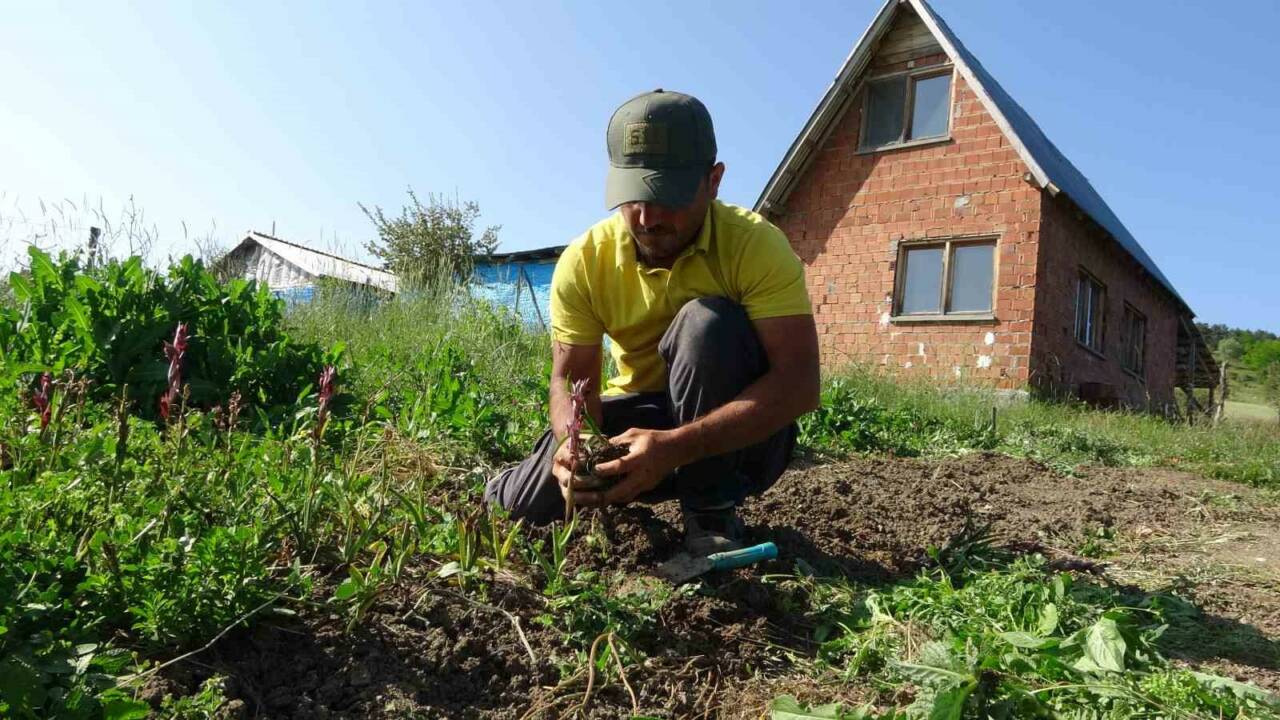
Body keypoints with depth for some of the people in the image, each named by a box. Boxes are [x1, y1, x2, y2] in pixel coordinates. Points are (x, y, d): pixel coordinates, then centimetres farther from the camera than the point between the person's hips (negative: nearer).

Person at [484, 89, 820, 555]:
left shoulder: (757, 245, -23)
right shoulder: (583, 261, -13)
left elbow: (799, 384, -30)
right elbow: (570, 380, -9)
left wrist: (677, 446, -43)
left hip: (741, 433, -2)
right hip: (642, 416, 3)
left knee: (708, 323, -33)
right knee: (515, 504, -16)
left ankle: (712, 516, -16)